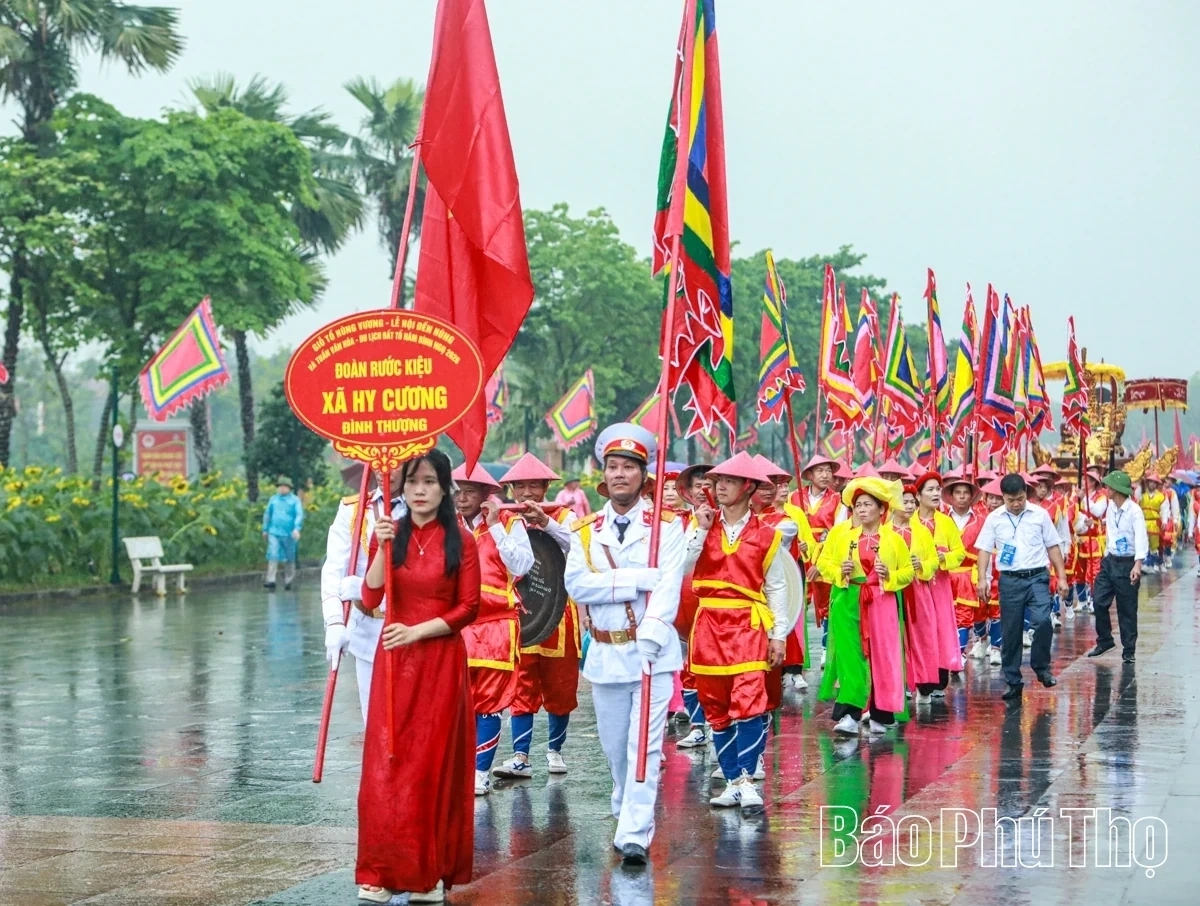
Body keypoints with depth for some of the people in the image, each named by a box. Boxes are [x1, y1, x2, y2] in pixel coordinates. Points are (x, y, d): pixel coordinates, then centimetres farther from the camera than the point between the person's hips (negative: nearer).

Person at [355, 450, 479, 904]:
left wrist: (418, 631, -15)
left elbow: (468, 607, -5)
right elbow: (370, 598, -4)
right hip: (394, 660, 2)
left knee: (435, 761, 0)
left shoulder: (461, 541, -1)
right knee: (386, 760, -2)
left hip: (441, 659, -2)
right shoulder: (389, 533, 7)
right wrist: (382, 549, -18)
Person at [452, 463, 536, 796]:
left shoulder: (509, 522, 0)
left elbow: (522, 565, -13)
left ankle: (481, 772, 6)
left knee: (488, 703, 1)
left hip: (496, 626, -3)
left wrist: (495, 527, -14)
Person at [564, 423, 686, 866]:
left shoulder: (666, 526, 0)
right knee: (614, 747, 12)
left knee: (644, 745, -9)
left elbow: (669, 587, -12)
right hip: (605, 652, 3)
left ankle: (635, 835, -10)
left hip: (653, 651, -3)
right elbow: (576, 584, -7)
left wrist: (649, 638, -26)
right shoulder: (586, 531, 8)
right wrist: (636, 580, -17)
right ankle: (627, 813, 32)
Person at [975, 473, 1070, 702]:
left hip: (1037, 577, -1)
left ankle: (1041, 667, 3)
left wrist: (1061, 576, 3)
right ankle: (1013, 682, 14)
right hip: (1010, 580, 1)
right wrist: (982, 579, -8)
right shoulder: (994, 519, 3)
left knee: (1042, 621, -20)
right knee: (1010, 632, 4)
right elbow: (984, 549, 3)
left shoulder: (1040, 514, 3)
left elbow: (1053, 546, 7)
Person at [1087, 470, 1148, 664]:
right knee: (1099, 602, 4)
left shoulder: (1134, 511, -17)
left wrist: (1138, 564, -36)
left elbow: (1141, 538, -25)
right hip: (1110, 561, 7)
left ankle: (1128, 651, 12)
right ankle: (1104, 641, 21)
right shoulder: (1111, 507, 5)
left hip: (1127, 564, -7)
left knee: (1127, 610, 2)